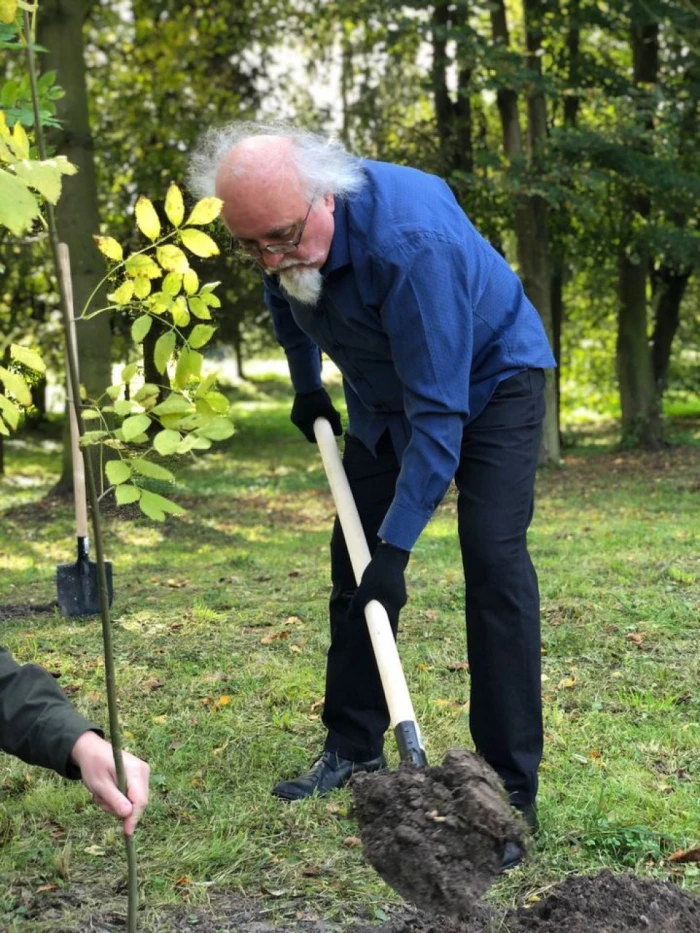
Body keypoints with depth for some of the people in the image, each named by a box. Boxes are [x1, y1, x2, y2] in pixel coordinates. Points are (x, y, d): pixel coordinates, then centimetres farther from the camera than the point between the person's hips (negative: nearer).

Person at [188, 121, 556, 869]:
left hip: (490, 380, -7)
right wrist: (305, 382, 12)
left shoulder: (412, 240, -40)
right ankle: (353, 748, 18)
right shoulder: (280, 230, -17)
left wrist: (397, 542, -38)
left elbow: (439, 409, -38)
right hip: (384, 396, 7)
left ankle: (510, 791, -12)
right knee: (353, 557, 5)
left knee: (494, 559, -18)